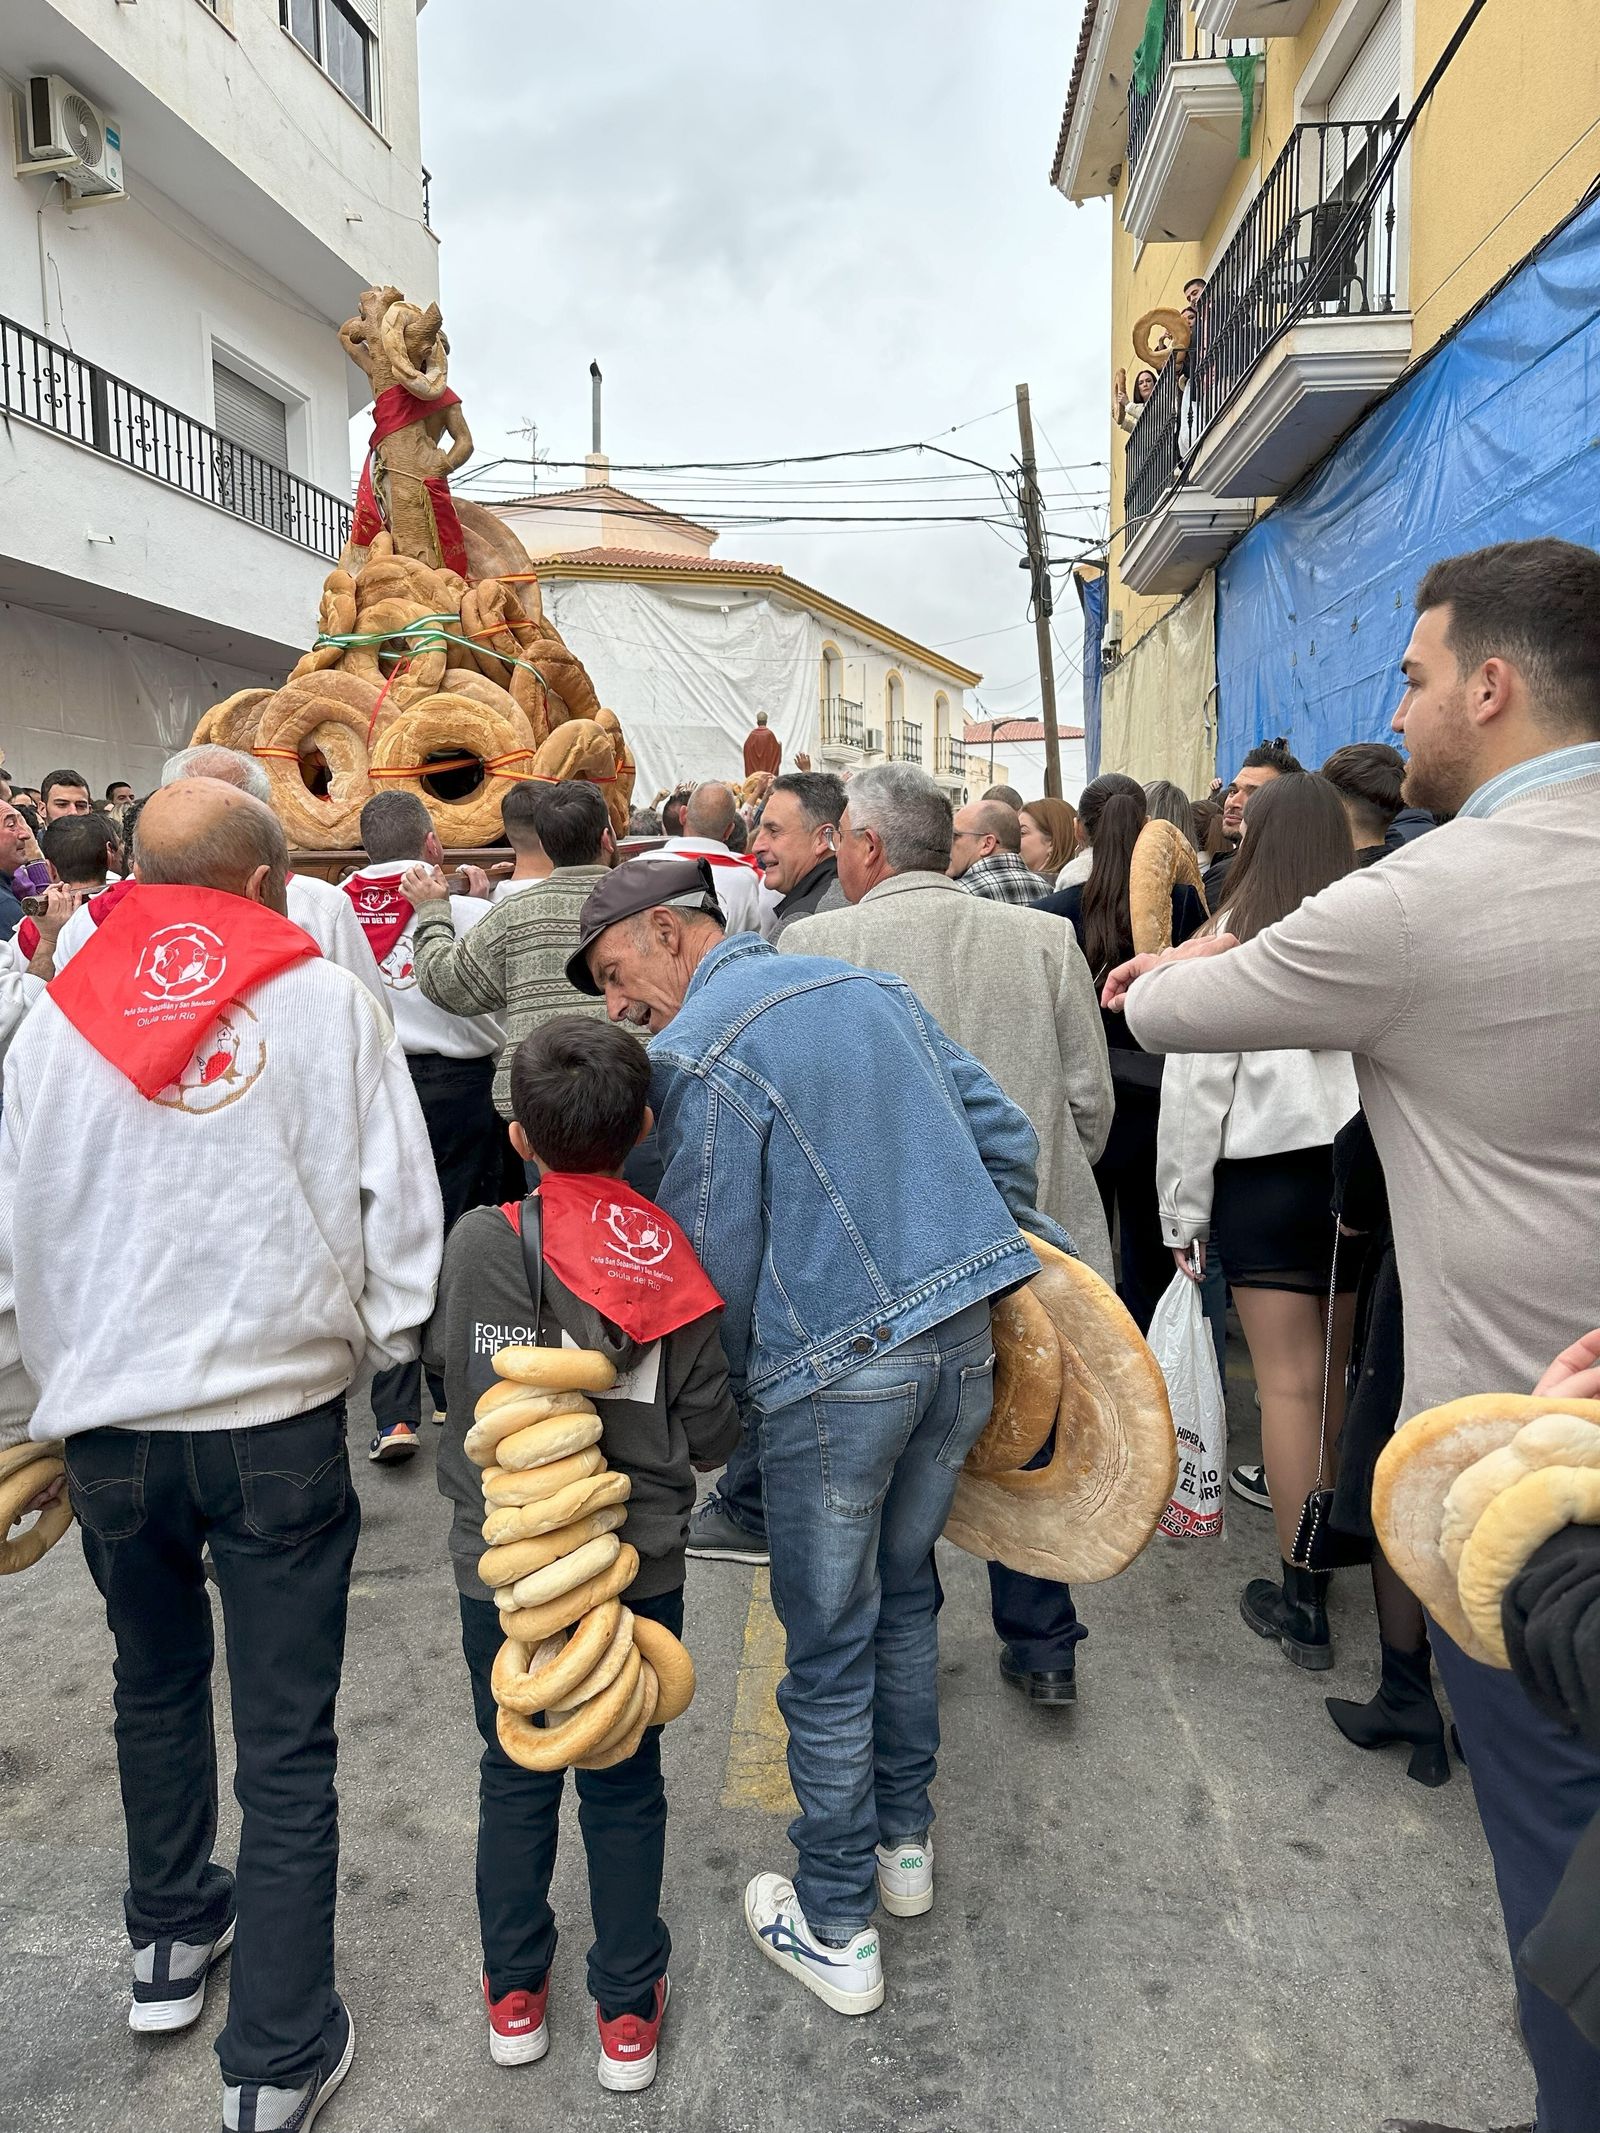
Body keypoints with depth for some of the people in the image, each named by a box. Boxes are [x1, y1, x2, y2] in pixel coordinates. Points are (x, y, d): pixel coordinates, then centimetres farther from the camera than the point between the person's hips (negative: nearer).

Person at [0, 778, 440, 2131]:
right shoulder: (330, 1002, -6)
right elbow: (398, 1206, -7)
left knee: (155, 1686, 27)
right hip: (278, 1417, -3)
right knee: (287, 1739, 9)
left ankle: (171, 1942, 45)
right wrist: (391, 1354, 8)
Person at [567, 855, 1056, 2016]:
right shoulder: (876, 985, 9)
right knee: (905, 1589, 24)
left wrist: (719, 1404, 5)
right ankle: (904, 1839, 41)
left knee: (829, 1643, 9)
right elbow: (1005, 1132, 12)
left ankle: (837, 1929, 26)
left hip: (837, 1366, -7)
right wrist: (984, 1260, 24)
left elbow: (717, 1265, -11)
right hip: (965, 1342, 7)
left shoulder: (697, 1053, -12)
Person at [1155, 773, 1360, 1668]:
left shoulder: (1233, 943, -10)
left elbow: (1195, 1087, -8)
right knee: (1342, 1373, 18)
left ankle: (1303, 1600, 10)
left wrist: (1185, 1212, 1)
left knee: (1291, 1382, 2)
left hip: (1265, 1177, -3)